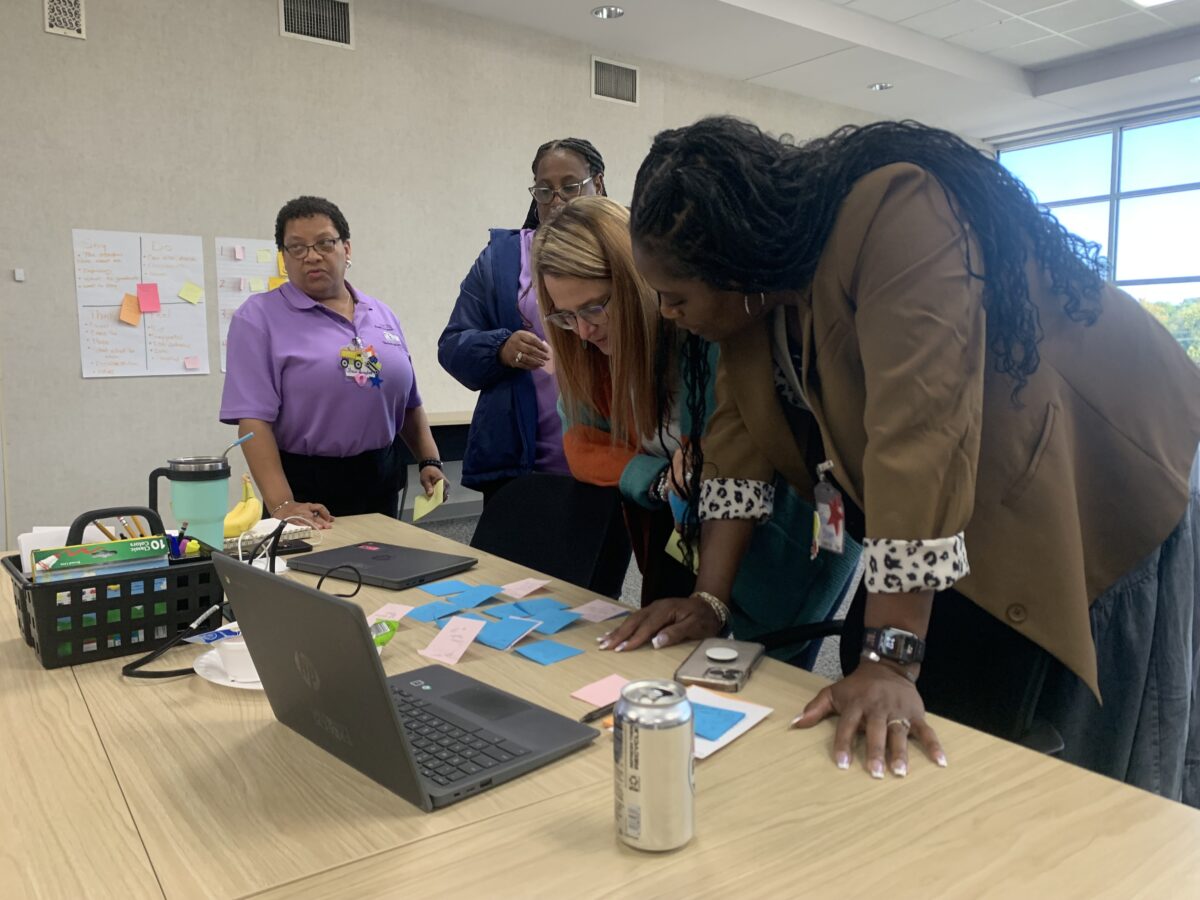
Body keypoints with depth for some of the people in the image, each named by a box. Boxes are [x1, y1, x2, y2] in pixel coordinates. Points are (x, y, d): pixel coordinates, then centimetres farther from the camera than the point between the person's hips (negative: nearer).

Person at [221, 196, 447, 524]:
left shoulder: (382, 316, 10)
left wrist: (430, 461, 7)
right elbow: (253, 417, -15)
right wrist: (282, 504, -23)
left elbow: (408, 403, 16)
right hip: (306, 485, -5)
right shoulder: (259, 317, -6)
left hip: (381, 479, 5)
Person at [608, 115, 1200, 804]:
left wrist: (891, 662, -37)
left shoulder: (893, 213, -31)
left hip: (1093, 484, -7)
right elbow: (742, 434, -6)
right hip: (969, 513, 7)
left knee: (1088, 774, 5)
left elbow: (921, 433, -37)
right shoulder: (755, 285, -7)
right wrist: (709, 600, -11)